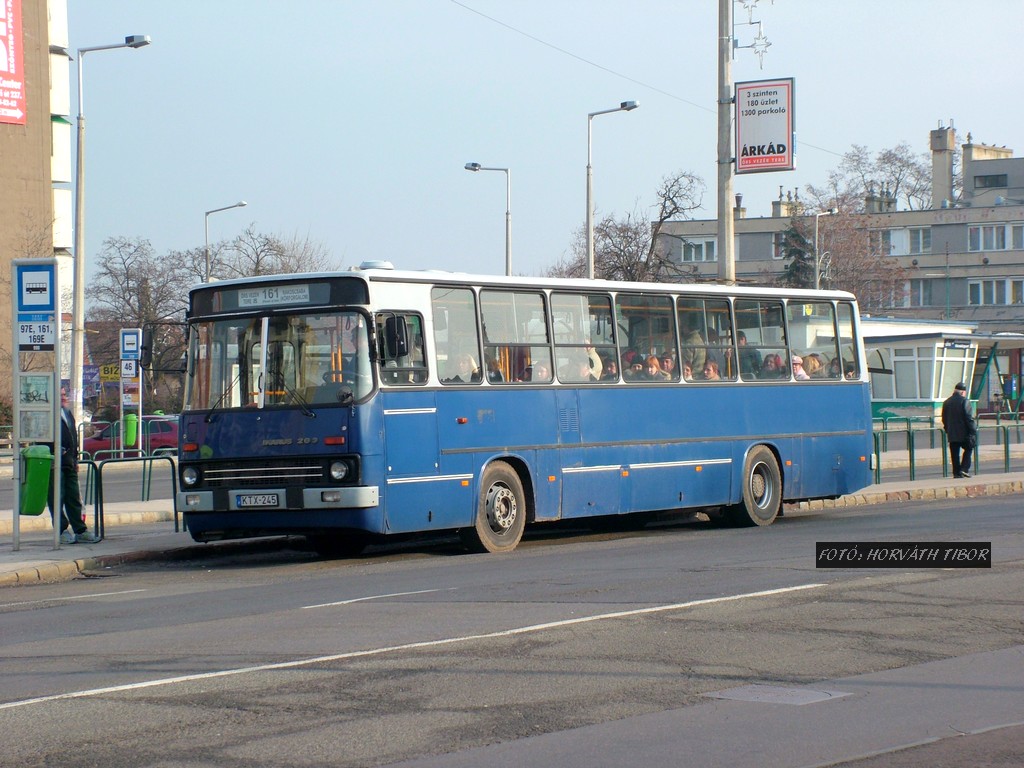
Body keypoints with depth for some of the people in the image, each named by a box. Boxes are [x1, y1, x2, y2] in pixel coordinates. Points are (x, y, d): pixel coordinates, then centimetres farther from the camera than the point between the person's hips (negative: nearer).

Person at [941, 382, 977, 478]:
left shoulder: (946, 402, 7)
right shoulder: (965, 401, -10)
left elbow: (944, 419, 13)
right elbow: (969, 418, -13)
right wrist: (973, 431, -8)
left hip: (952, 434, 5)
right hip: (963, 433, -4)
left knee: (954, 454, 7)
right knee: (968, 449, 11)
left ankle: (956, 472, 6)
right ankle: (964, 469, -2)